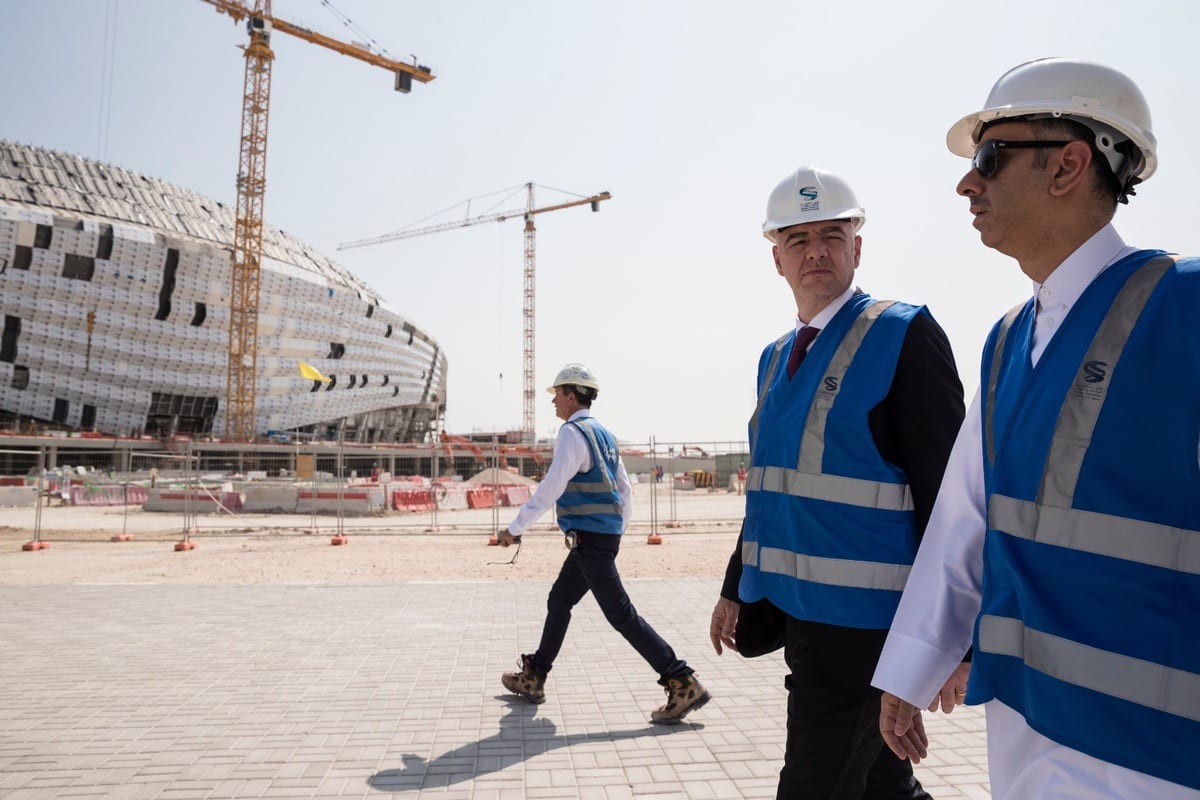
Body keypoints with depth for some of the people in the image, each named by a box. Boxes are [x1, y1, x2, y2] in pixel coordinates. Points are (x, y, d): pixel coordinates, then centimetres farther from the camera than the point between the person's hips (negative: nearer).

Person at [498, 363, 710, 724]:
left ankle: (683, 684, -5)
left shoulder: (573, 432, -13)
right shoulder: (604, 434, 15)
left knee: (621, 614, -7)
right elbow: (625, 490, 18)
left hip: (590, 539, -10)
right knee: (558, 602, 18)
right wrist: (617, 531, 24)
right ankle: (532, 679, 29)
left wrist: (515, 527, -13)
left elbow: (550, 488, -19)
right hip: (604, 537, 10)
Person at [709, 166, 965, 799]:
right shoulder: (776, 357, 13)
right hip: (799, 608, 7)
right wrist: (735, 590, 20)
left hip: (862, 620, -7)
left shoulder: (904, 336, -10)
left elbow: (946, 491, -14)